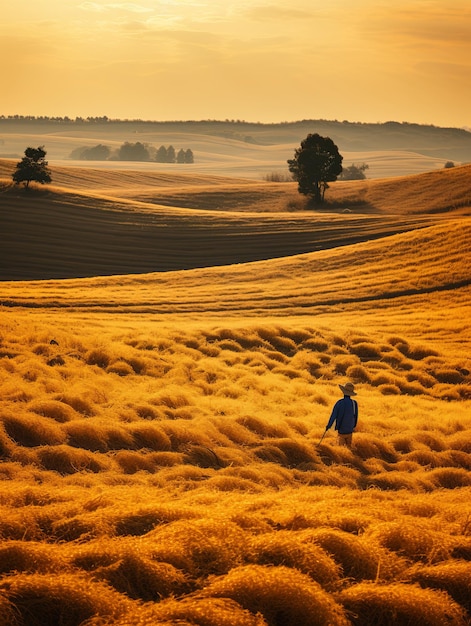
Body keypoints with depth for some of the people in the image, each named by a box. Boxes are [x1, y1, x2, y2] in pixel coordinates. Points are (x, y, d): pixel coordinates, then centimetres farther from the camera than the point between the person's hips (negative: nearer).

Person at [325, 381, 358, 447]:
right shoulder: (354, 403, -8)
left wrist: (328, 426, 2)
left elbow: (333, 416, -12)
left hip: (341, 430, -3)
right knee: (349, 446, 14)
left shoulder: (339, 403, -18)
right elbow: (356, 417, 4)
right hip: (350, 430, 3)